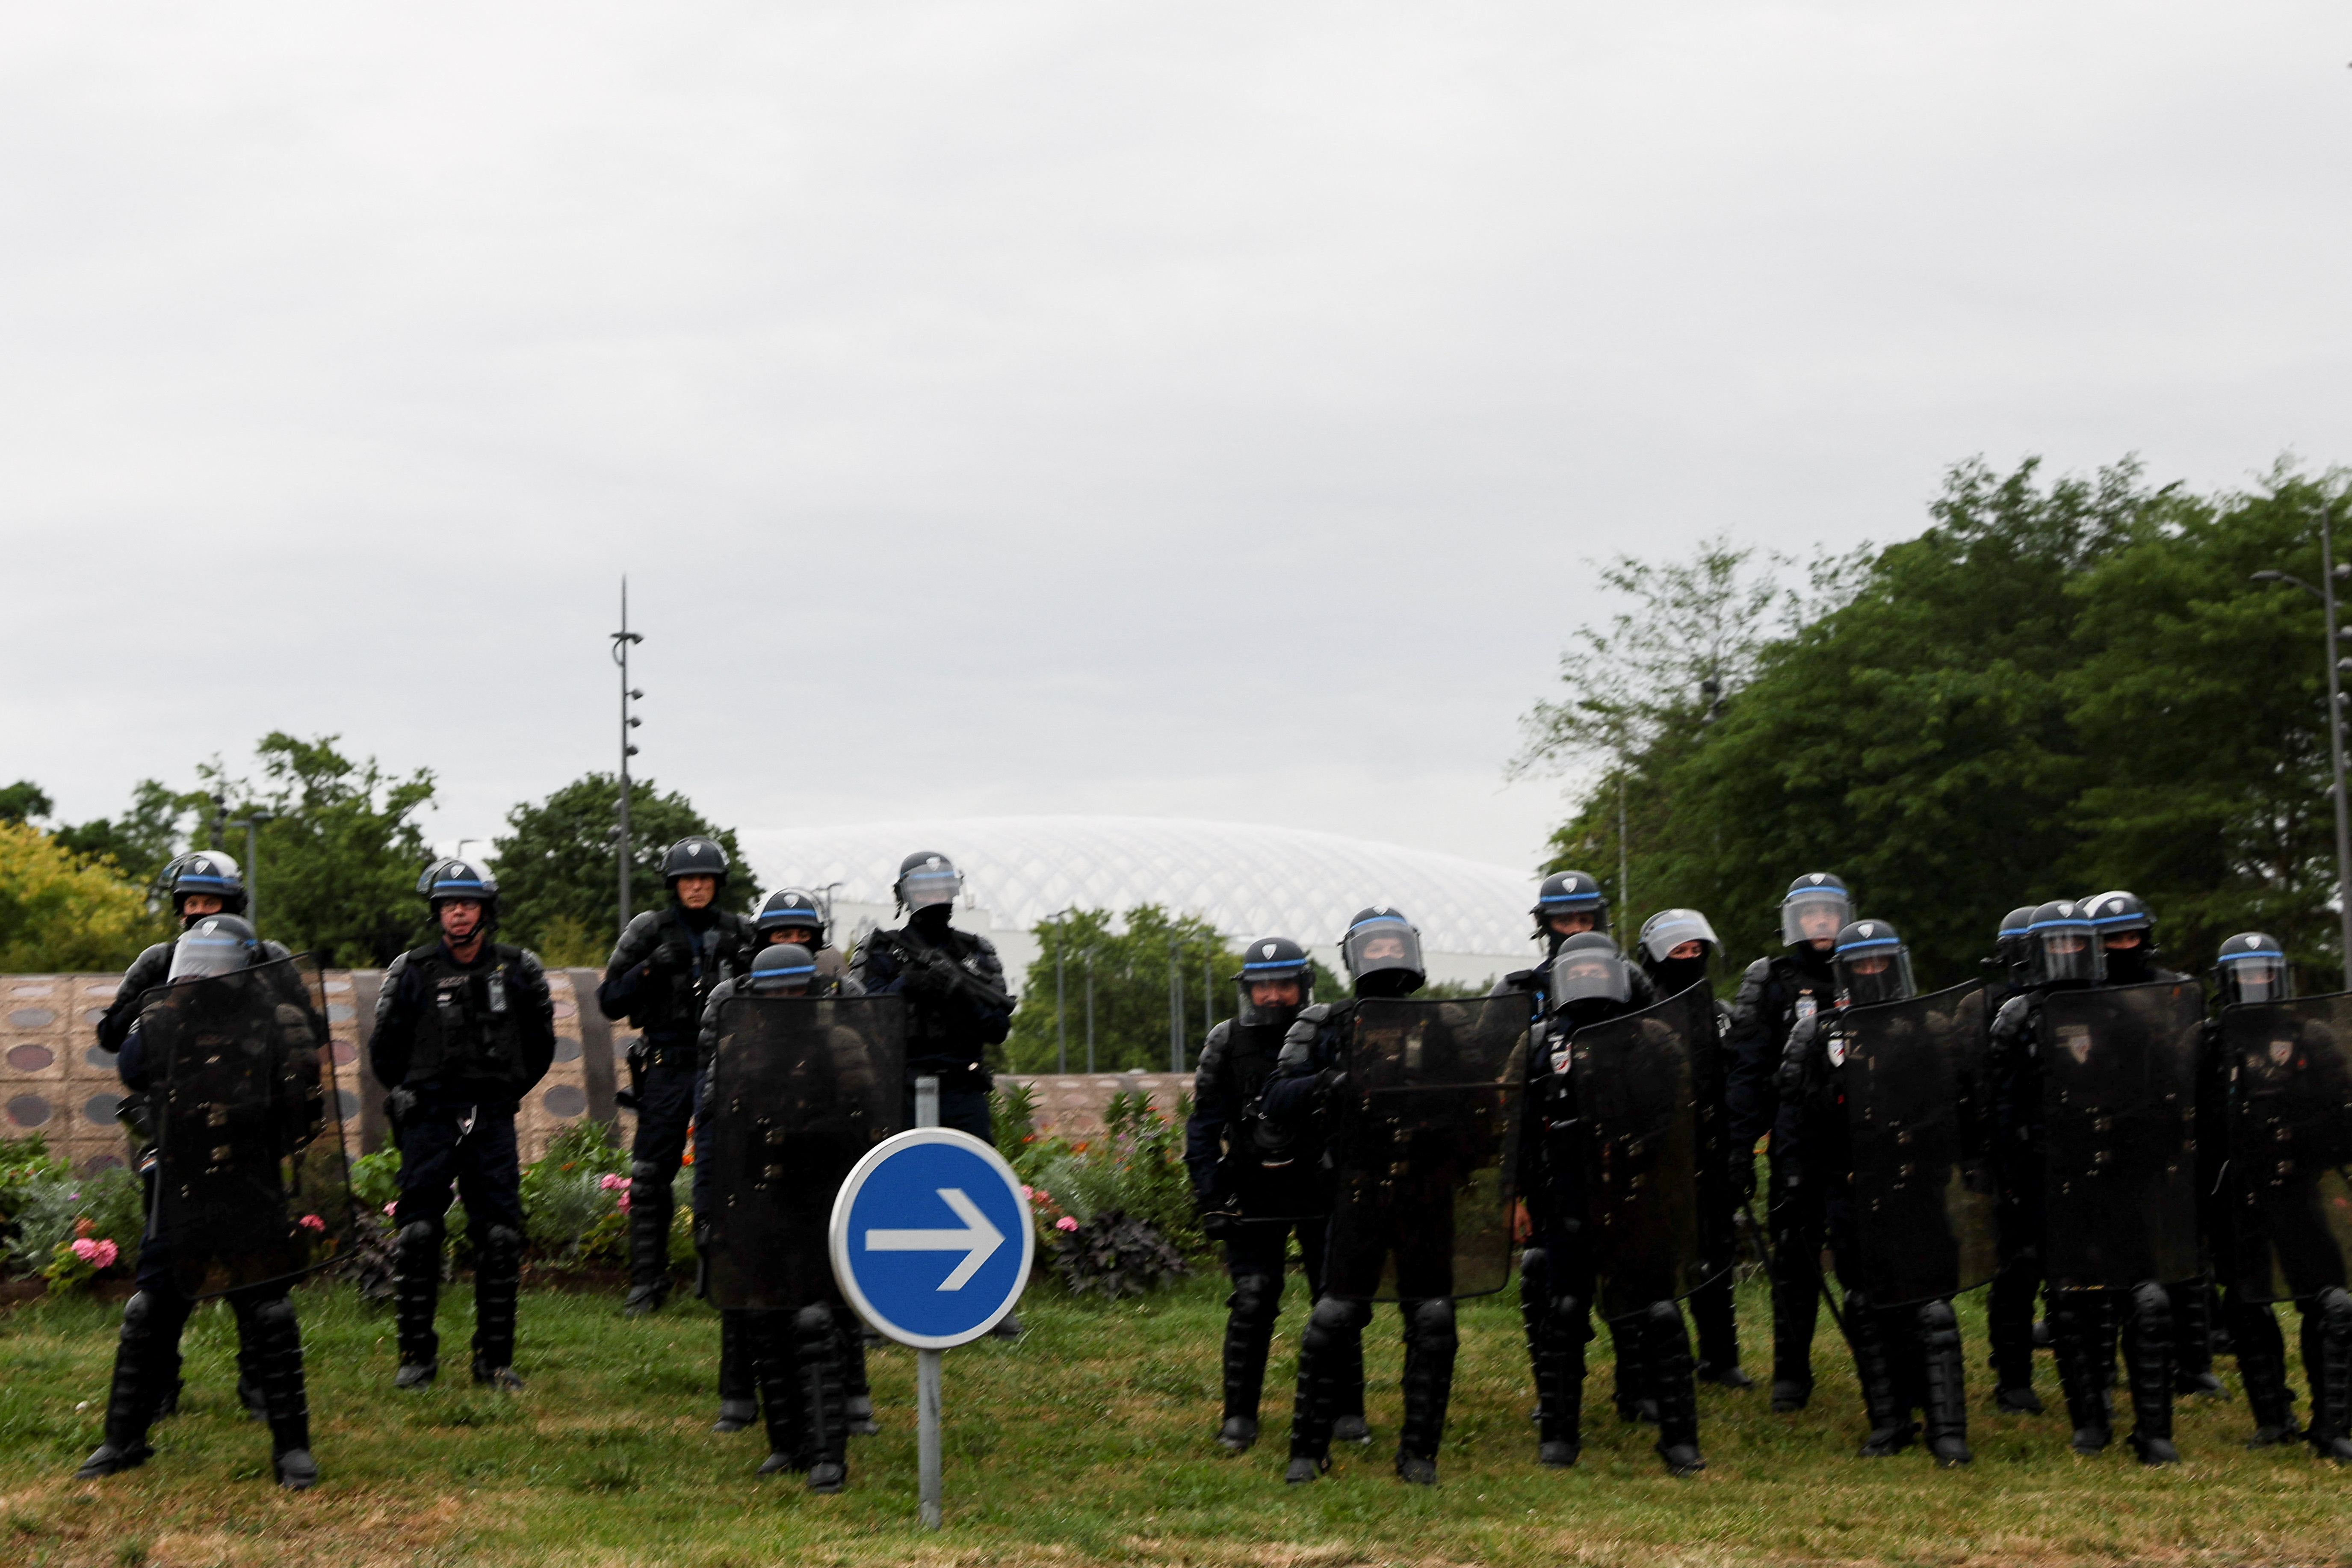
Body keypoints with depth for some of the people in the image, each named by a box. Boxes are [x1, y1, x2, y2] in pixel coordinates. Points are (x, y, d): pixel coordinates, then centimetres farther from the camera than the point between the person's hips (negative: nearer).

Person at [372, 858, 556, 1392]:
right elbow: (385, 1050, 11)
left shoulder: (517, 970, 4)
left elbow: (540, 1044, 16)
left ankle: (496, 1358, 7)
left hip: (492, 1122, 1)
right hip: (428, 1121, -1)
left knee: (500, 1237, -2)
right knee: (417, 1236, -5)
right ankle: (417, 1356, 5)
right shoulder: (412, 972, 0)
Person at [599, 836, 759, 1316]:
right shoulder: (649, 931, 4)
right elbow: (609, 1001, 3)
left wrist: (751, 970, -5)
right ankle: (647, 1283, 3)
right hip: (666, 1068, -1)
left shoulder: (739, 933, 9)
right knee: (650, 1178, -3)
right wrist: (650, 968, -12)